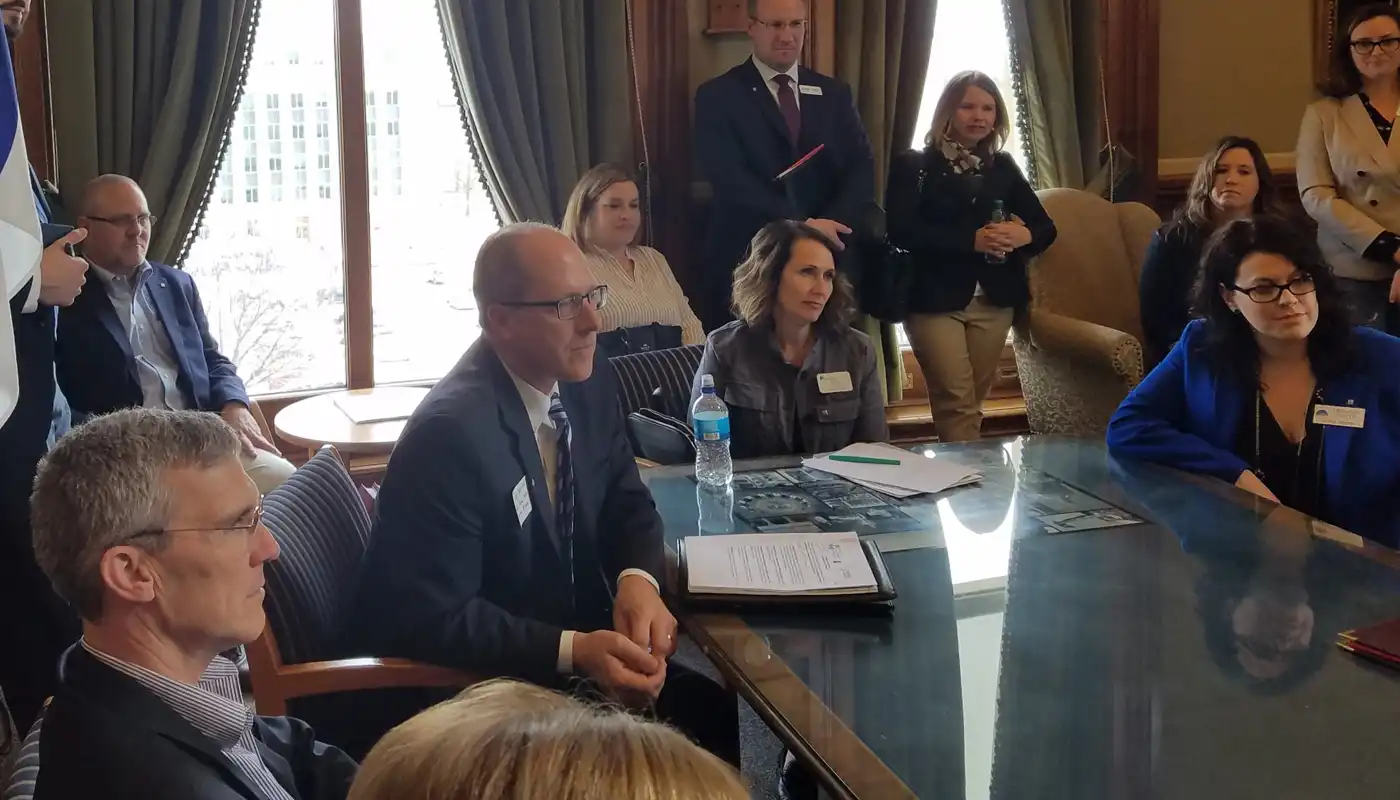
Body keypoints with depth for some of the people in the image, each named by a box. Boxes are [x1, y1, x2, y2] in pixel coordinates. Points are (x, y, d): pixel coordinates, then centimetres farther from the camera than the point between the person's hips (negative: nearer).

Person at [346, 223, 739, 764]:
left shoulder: (590, 383, 0)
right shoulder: (451, 433, -24)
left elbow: (627, 504, 8)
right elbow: (436, 618, -22)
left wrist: (639, 580, -15)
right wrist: (573, 651, -33)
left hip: (579, 649, 8)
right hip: (473, 686, -8)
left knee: (712, 710, -7)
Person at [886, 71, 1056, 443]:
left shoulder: (1003, 167, 12)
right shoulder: (914, 165, -1)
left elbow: (1046, 227, 11)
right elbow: (900, 230, -14)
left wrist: (1024, 235, -14)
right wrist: (971, 240, -21)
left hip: (994, 301, 4)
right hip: (935, 300, -4)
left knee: (970, 404, 10)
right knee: (957, 405, -8)